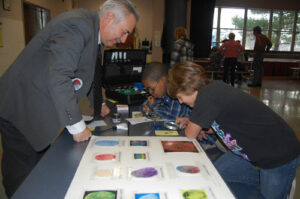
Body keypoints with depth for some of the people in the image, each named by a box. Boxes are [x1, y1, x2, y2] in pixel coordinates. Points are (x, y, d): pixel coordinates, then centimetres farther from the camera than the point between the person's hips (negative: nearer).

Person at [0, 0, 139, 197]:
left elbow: (86, 74, 22)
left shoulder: (91, 30, 9)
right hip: (22, 112, -9)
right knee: (22, 178, 4)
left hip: (38, 111, 9)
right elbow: (58, 77, -31)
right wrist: (76, 125, -24)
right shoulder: (78, 25, -23)